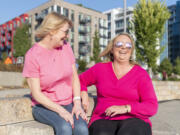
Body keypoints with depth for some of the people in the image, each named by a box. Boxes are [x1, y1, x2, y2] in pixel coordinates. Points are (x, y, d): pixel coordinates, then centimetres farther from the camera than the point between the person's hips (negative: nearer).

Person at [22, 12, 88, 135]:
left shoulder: (66, 47, 3)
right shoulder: (32, 55, -11)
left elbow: (74, 76, 5)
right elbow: (36, 93, -12)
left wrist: (77, 103, -8)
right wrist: (61, 111, -21)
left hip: (69, 103, 3)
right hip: (45, 106, -3)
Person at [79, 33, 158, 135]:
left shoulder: (142, 74, 3)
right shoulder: (100, 69, 8)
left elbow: (152, 107, -3)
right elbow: (80, 80, 23)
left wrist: (125, 108, -18)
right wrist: (83, 94, 2)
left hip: (133, 120, 0)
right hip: (103, 120, 1)